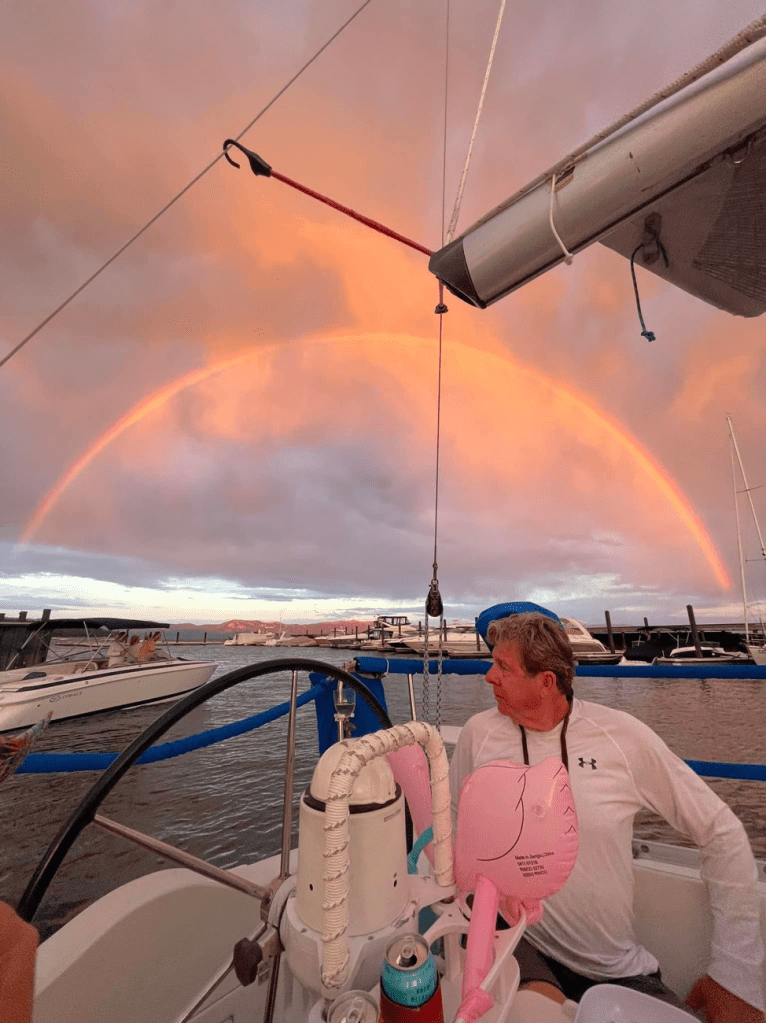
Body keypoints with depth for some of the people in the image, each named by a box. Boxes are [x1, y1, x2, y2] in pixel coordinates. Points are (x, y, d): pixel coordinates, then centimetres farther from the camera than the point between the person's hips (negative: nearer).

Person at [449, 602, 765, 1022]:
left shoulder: (623, 736, -14)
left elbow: (723, 834, -5)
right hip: (520, 943, -1)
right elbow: (445, 817, 5)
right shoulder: (480, 732, -10)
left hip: (619, 968, 1)